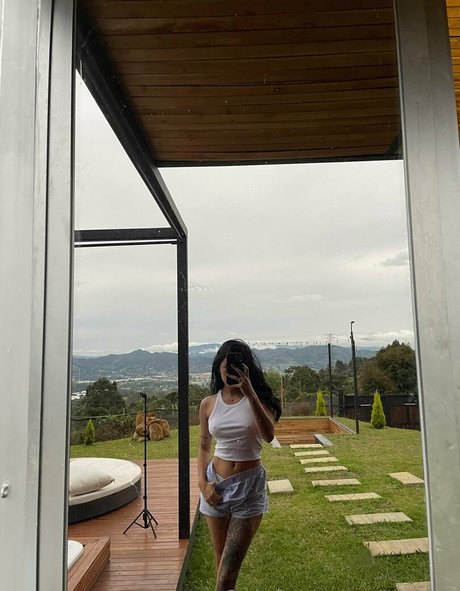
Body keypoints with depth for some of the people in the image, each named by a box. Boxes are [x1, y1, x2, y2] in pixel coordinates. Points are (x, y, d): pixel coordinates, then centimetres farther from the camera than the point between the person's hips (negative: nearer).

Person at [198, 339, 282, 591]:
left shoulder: (258, 399, -7)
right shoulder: (208, 403, 1)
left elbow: (268, 436, -25)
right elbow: (204, 447, 10)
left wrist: (249, 393, -31)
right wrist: (202, 483, -4)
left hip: (249, 485, -3)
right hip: (216, 484, 3)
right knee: (222, 564, 16)